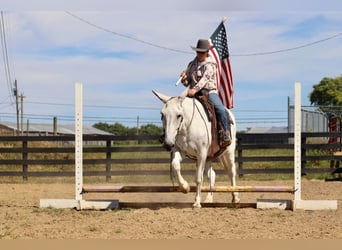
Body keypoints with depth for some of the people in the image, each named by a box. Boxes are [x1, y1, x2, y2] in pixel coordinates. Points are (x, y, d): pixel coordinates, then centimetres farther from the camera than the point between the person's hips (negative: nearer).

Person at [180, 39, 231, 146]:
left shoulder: (211, 64, 0)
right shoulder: (192, 64, 14)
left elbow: (205, 78, -16)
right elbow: (186, 83, 17)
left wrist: (195, 89, -31)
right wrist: (184, 78, -8)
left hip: (209, 92, -4)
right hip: (194, 93, 4)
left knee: (220, 109, -29)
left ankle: (226, 135, -19)